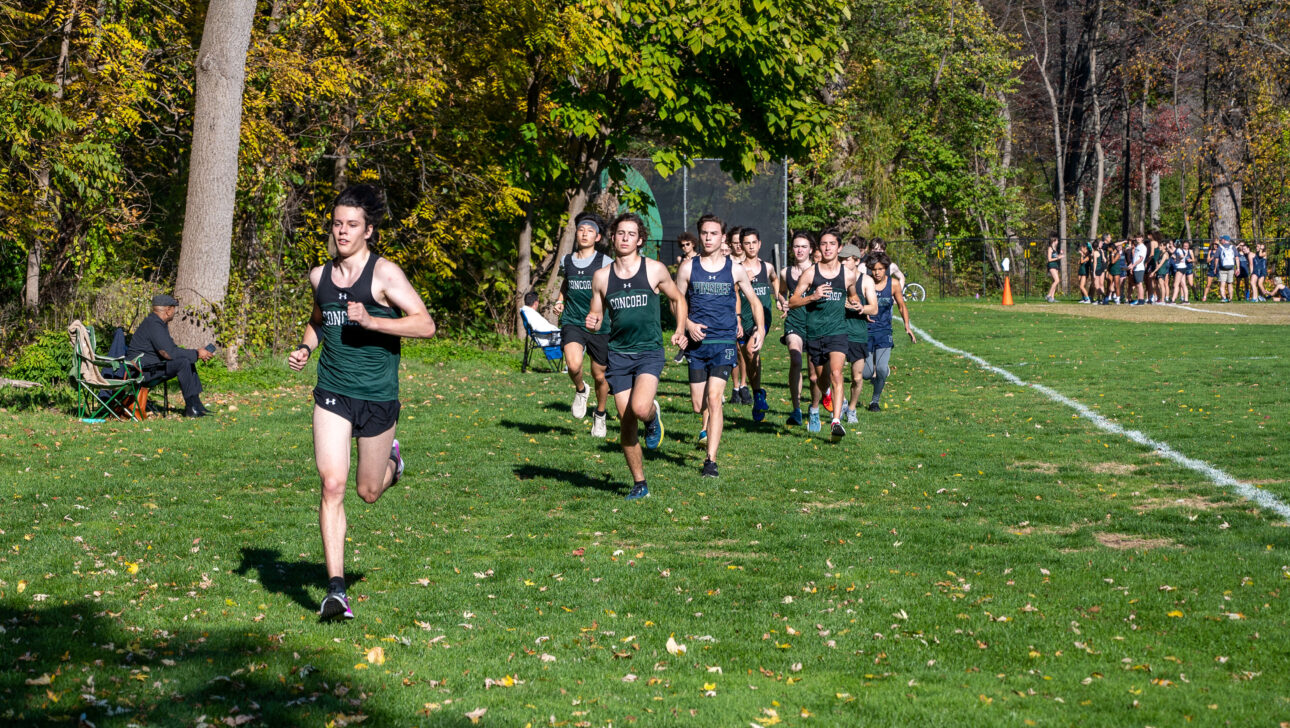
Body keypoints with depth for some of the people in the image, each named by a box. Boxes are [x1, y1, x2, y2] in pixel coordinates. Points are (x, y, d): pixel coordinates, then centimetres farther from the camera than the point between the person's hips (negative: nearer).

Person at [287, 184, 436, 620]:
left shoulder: (384, 274, -9)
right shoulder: (320, 276, 7)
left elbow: (426, 325, -16)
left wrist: (370, 321, -24)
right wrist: (306, 347, 7)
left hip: (378, 398, -3)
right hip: (332, 393, 3)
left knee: (368, 492, 11)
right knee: (332, 485, -12)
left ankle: (391, 460, 49)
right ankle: (335, 589, -10)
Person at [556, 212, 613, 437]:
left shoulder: (605, 263, -2)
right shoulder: (567, 262, 7)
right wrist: (561, 300, 14)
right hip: (572, 323, 1)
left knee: (600, 375, 9)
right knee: (573, 364, -26)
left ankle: (600, 415, 35)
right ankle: (581, 390, 8)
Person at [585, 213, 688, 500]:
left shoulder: (655, 270, -1)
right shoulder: (602, 277, 5)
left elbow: (678, 299, 14)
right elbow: (596, 315, 13)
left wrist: (680, 330, 2)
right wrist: (592, 322, -9)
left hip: (649, 352, -3)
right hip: (618, 354, 3)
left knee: (640, 408, -26)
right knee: (626, 422, 1)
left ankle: (654, 416, 12)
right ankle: (639, 484, 15)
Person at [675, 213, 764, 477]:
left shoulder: (734, 269, 3)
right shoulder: (688, 267, 4)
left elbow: (754, 300, 14)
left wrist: (760, 329, 0)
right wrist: (688, 324, -8)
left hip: (724, 342, -2)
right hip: (697, 342, 2)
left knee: (714, 398, -16)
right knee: (698, 405, 4)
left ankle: (711, 460, -15)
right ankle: (710, 425, 42)